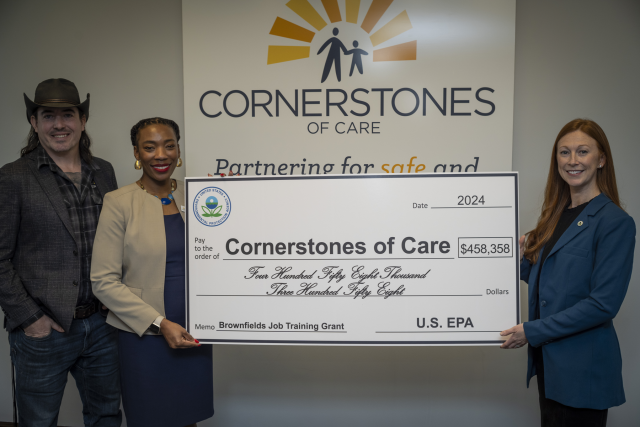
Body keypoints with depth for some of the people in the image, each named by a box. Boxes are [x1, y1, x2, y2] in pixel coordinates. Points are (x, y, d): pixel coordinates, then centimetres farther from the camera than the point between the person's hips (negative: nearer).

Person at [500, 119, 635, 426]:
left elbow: (604, 303, -20)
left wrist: (532, 331, -19)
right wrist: (521, 258, -3)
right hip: (549, 361, 7)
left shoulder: (615, 222, -15)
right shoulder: (557, 214, 9)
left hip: (583, 368, -7)